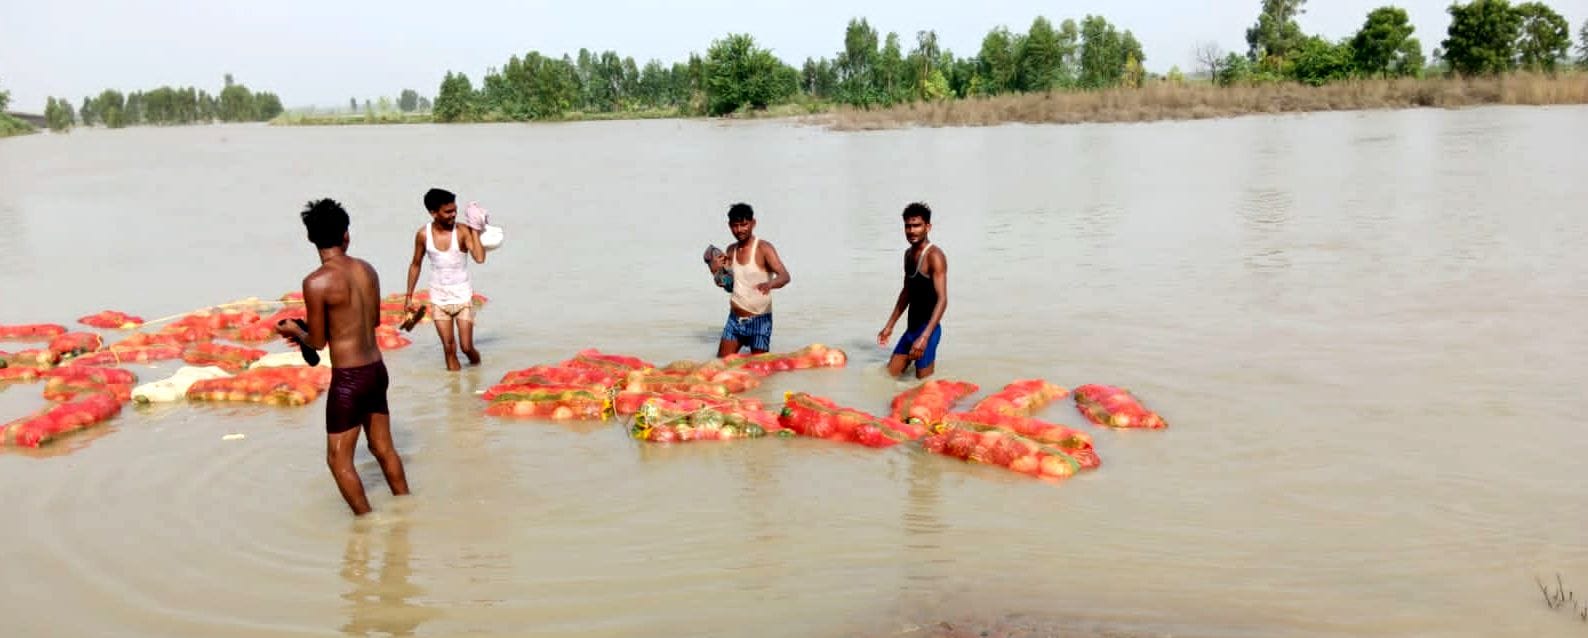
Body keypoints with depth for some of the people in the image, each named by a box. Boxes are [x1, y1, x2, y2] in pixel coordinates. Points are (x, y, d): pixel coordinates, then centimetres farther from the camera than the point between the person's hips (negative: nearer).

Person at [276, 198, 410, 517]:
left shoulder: (316, 282, -17)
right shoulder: (367, 270, 2)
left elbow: (317, 342, -9)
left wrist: (295, 331, 12)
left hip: (348, 378, -7)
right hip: (377, 370, 7)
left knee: (339, 459, 8)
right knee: (384, 448, 20)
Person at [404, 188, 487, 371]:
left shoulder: (462, 231, -14)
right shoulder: (423, 235, -7)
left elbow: (480, 258, -29)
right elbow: (415, 265, 7)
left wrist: (475, 230, -25)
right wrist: (409, 295, 8)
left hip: (463, 297, -2)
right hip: (439, 299, 2)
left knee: (467, 347, 0)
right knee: (449, 349, 4)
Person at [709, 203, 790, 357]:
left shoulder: (763, 248, -13)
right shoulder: (731, 250, 7)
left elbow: (785, 276, -25)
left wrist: (770, 284, -46)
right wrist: (716, 270, -3)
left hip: (759, 320, -6)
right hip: (734, 319, 6)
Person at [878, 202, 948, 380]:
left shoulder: (934, 256, -16)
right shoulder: (909, 254, 11)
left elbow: (942, 300, -22)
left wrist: (924, 337, -29)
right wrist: (889, 326, 24)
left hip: (927, 329, -8)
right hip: (911, 328, 8)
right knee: (889, 375, 13)